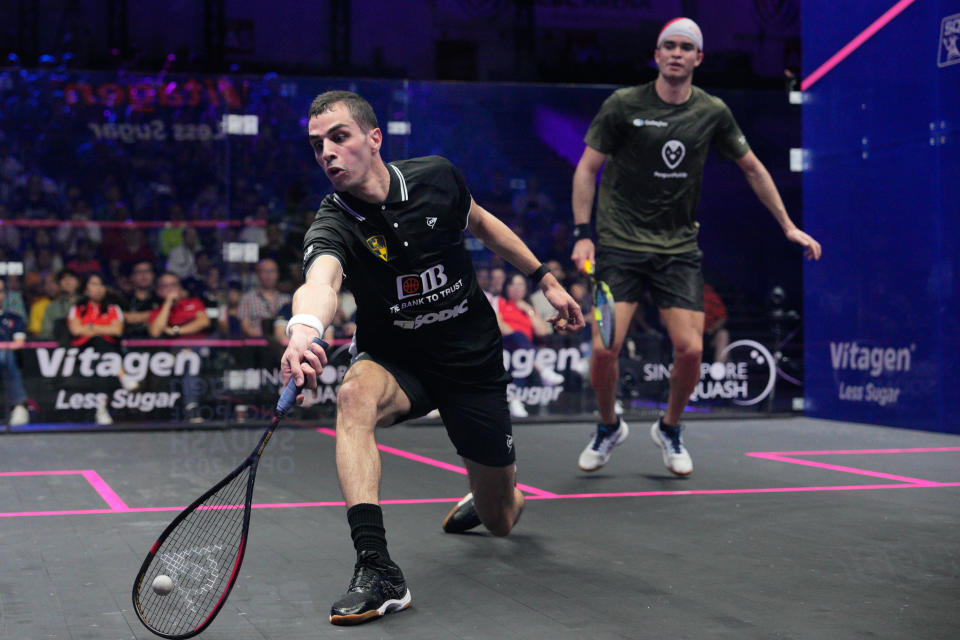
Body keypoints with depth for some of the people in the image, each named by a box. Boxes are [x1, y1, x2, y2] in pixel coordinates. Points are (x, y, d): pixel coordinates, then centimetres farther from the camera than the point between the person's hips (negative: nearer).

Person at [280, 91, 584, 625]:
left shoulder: (435, 177, -13)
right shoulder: (333, 226, -22)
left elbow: (482, 222, 9)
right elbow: (321, 280, -46)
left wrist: (545, 278, 9)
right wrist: (304, 329, -68)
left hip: (474, 361, 1)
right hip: (396, 363, -1)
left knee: (500, 521, 7)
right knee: (355, 394, -38)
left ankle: (488, 496, 48)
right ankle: (378, 570, -39)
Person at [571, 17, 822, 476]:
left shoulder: (712, 112, 3)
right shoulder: (623, 105, -4)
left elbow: (752, 168, 16)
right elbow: (587, 168, 1)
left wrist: (788, 226, 16)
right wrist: (582, 234, -8)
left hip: (679, 249, 2)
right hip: (620, 245, -2)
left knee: (690, 349, -9)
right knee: (605, 349, -13)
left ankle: (669, 429, 20)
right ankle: (608, 427, 17)